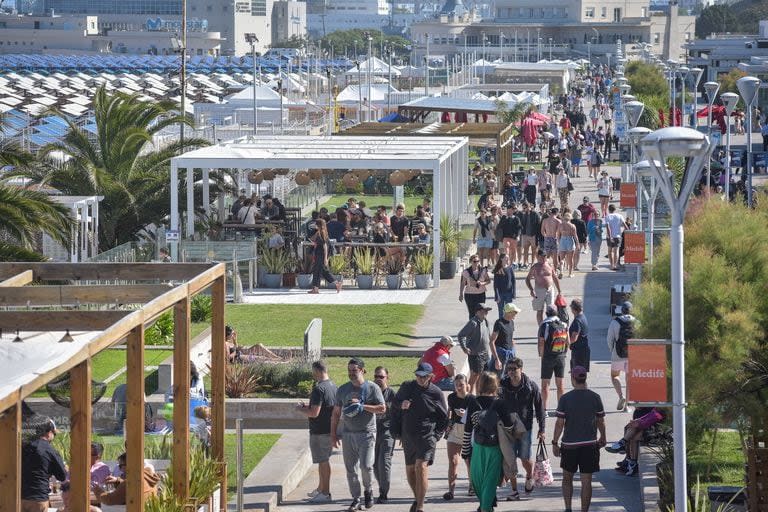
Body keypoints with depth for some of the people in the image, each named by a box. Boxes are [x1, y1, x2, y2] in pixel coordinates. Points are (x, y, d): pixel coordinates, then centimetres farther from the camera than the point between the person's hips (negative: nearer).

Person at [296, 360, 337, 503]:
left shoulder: (319, 389, -21)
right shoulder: (333, 386, 9)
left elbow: (315, 413, -24)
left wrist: (301, 409, -7)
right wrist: (308, 406, 17)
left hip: (320, 431, -9)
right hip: (330, 429, 9)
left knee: (323, 461, -1)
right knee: (324, 460, 19)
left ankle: (325, 493, 5)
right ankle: (320, 489, 30)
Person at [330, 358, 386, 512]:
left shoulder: (372, 388, -1)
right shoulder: (342, 389, 10)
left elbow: (382, 408, -5)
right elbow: (336, 413, 13)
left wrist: (362, 406, -14)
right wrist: (333, 434, 9)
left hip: (367, 433, -4)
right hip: (348, 434, 4)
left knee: (366, 466, -13)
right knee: (351, 469, 3)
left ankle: (368, 490, 14)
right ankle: (356, 500, 12)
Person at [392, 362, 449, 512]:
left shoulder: (436, 393, -3)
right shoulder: (406, 387, 6)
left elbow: (444, 417, 4)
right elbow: (395, 403, 21)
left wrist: (436, 435, -4)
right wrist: (401, 405, -1)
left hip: (427, 436, -5)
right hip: (408, 436, 5)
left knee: (421, 467, -18)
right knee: (410, 469, 13)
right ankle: (417, 498, 35)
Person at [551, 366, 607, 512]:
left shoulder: (565, 399, -8)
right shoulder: (595, 398, -3)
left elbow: (560, 423, -7)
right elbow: (601, 421, 5)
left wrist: (555, 443, 3)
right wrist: (602, 438, 22)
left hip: (569, 444, -1)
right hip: (589, 444, 1)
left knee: (567, 478, 16)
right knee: (586, 481, 4)